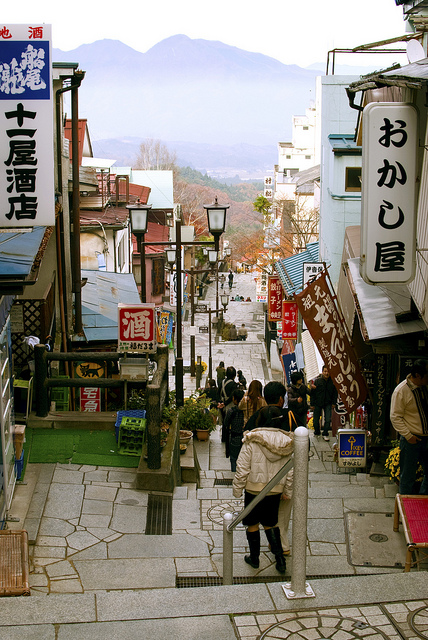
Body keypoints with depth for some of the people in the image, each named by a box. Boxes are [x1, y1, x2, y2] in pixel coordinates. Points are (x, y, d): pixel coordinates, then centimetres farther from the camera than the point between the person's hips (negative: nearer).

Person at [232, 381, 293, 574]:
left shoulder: (251, 442, -16)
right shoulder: (287, 443, -6)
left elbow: (242, 468, -12)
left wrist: (237, 489, -1)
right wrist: (287, 490, 10)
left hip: (254, 488, -3)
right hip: (276, 490, 3)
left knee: (253, 523, 15)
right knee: (271, 522, 20)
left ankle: (254, 558, 27)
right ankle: (279, 556, 10)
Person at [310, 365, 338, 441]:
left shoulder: (332, 382, -2)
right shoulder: (317, 381, -6)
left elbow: (335, 393, 9)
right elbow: (312, 393, -3)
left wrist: (333, 403, 3)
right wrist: (312, 404, -4)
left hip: (328, 404, 0)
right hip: (317, 404, 0)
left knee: (328, 419, -9)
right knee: (316, 420, 6)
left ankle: (325, 434, 6)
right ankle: (317, 433, 28)